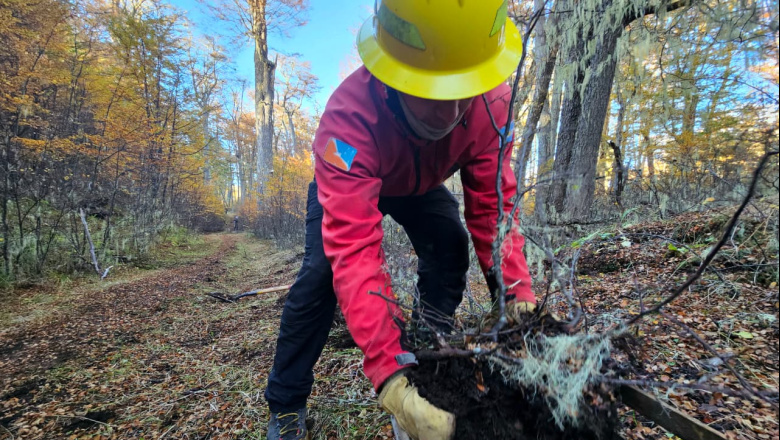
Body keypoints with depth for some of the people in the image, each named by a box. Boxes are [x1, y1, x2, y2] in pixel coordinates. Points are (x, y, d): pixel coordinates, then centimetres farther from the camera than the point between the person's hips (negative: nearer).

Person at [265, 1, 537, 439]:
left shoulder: (492, 101, -31)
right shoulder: (351, 117, -44)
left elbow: (492, 204, -26)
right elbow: (354, 251, -50)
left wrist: (518, 295, -36)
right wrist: (389, 378, -55)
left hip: (420, 185, 4)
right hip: (350, 182, -3)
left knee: (451, 248, -19)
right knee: (321, 271, -21)